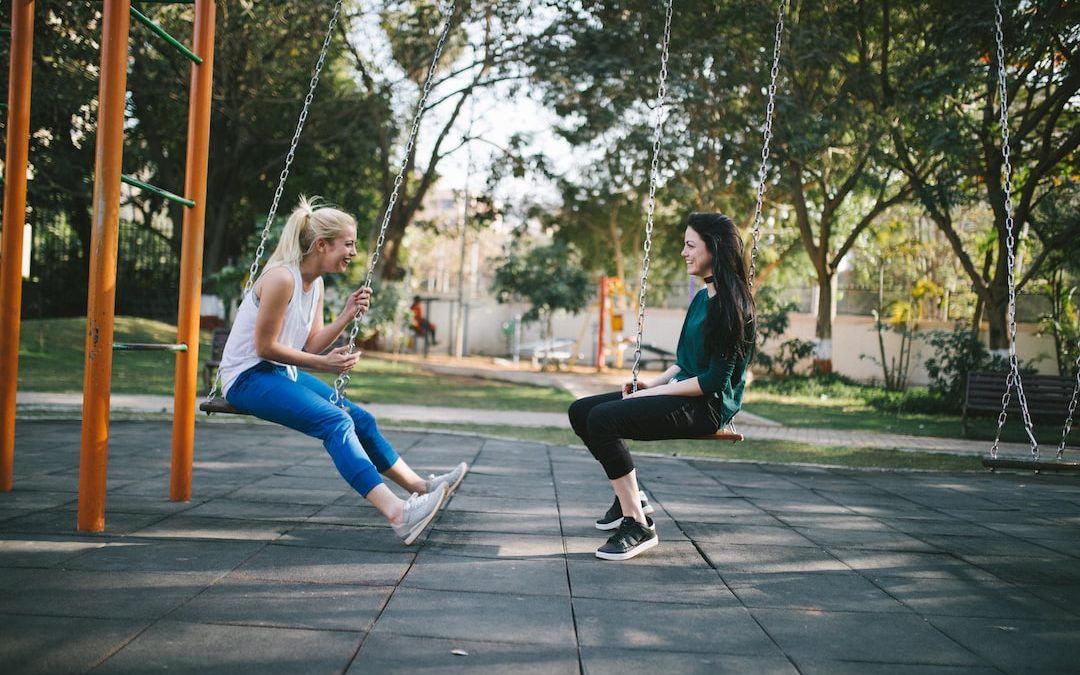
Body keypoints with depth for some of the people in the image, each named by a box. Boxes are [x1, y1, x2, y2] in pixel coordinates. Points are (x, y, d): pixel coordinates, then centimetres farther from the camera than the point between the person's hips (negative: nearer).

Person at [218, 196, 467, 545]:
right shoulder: (282, 278, -20)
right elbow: (264, 347, -20)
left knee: (359, 418, 6)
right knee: (335, 421, -27)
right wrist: (323, 364, -18)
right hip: (247, 377, -10)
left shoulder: (315, 283, 8)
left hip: (281, 374, 10)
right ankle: (397, 513, -38)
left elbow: (312, 346, 7)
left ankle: (420, 486, 18)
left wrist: (347, 316, -5)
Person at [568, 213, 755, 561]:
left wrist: (656, 393, -15)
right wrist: (652, 383, 5)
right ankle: (630, 498, 14)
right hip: (682, 393, 10)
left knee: (603, 419, -27)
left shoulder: (731, 305, -15)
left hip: (707, 406, -10)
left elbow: (715, 380, -19)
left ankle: (638, 525, -20)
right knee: (581, 411, 4)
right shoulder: (702, 297, 14)